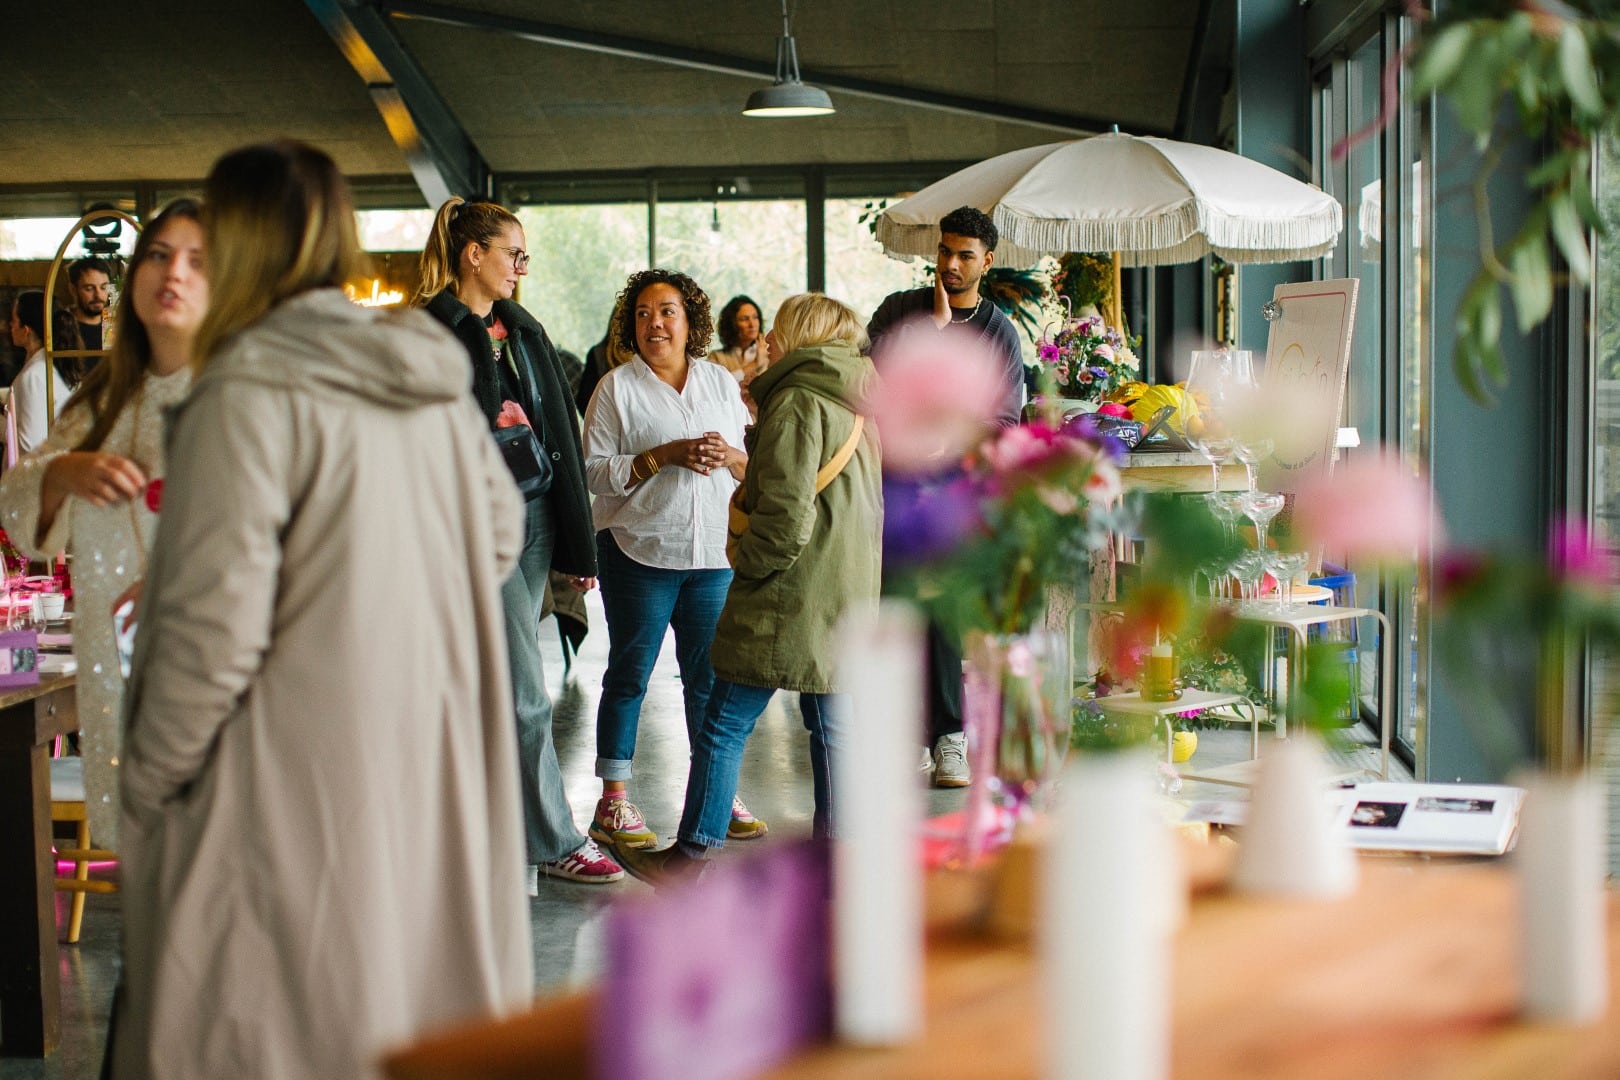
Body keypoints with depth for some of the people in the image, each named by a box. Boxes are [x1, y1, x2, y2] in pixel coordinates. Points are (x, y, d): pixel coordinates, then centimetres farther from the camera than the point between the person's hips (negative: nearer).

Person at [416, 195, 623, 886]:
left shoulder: (525, 332, 15)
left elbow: (563, 437, 14)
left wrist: (579, 542, 11)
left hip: (535, 517, 7)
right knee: (526, 696, -5)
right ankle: (555, 843, 6)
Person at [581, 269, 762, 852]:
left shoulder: (721, 382, 12)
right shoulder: (616, 388, 0)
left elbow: (756, 463, 14)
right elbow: (594, 471, -7)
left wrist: (730, 456, -9)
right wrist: (665, 456, -17)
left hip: (713, 551, 4)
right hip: (640, 548, -3)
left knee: (711, 675, 8)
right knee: (629, 674, 2)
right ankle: (613, 801, 9)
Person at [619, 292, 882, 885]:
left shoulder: (797, 402, -15)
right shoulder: (856, 408, 14)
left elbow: (787, 517, -22)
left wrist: (747, 561, -7)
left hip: (791, 598, -9)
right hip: (848, 599, 9)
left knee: (724, 725, 0)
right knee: (832, 725, 12)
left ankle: (691, 854, 6)